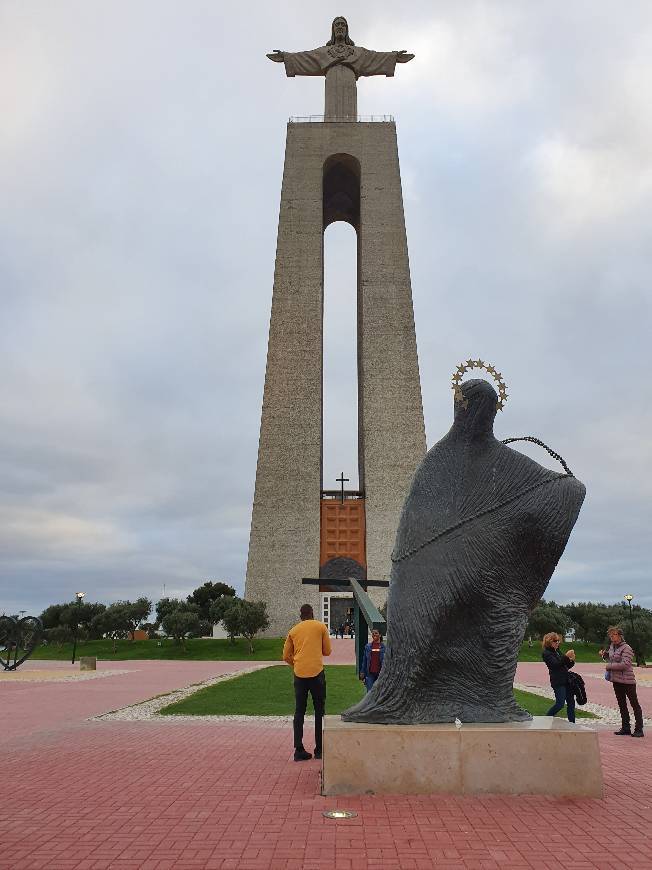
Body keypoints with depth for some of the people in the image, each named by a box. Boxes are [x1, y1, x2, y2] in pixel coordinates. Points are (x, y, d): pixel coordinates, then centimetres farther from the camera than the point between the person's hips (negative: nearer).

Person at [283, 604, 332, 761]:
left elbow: (286, 656, 12)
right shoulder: (321, 627, 4)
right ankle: (319, 750, 11)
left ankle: (299, 750, 6)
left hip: (299, 674, 2)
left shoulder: (293, 630, 11)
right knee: (319, 711, 9)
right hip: (317, 673, -2)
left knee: (299, 711, 8)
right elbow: (327, 651, 9)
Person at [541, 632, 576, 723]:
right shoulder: (546, 653, -8)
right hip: (558, 682, -8)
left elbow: (566, 666, 19)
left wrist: (571, 660, -1)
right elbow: (556, 664, -21)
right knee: (560, 703, -10)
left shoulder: (557, 651, 17)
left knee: (571, 702, 5)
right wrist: (566, 656, -25)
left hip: (566, 680, 8)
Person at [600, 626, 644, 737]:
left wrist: (609, 666, -16)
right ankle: (626, 728, 23)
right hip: (616, 680, 8)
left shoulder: (626, 648, -16)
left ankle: (639, 729, 8)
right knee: (622, 704, 14)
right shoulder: (612, 646, 9)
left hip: (627, 680, -8)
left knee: (634, 703, 2)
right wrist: (604, 655, 7)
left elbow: (625, 664, -25)